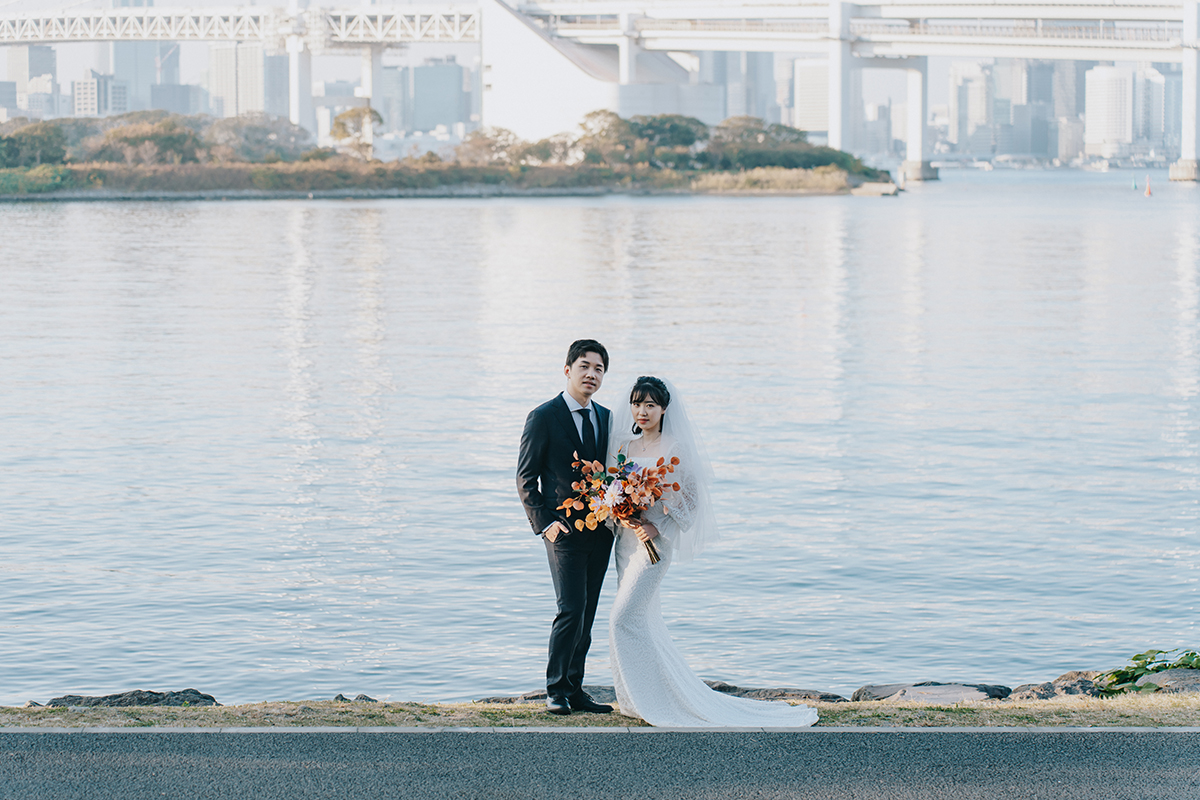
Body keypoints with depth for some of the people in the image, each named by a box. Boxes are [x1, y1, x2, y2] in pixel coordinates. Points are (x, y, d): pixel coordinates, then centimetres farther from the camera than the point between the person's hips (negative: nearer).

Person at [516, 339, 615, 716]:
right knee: (572, 610, -13)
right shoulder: (543, 417, -5)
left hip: (600, 530, 6)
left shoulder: (606, 418, 12)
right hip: (565, 529, -6)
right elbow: (526, 479, -4)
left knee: (586, 615, 8)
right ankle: (556, 691, -3)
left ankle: (575, 690, 14)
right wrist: (545, 523, -13)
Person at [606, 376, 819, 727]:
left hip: (655, 541, -7)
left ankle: (644, 701, -4)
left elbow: (691, 497, -8)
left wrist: (658, 527, -17)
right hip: (626, 538, 7)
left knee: (623, 617, -12)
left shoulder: (675, 448, -9)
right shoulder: (626, 446, 10)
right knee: (642, 620, 10)